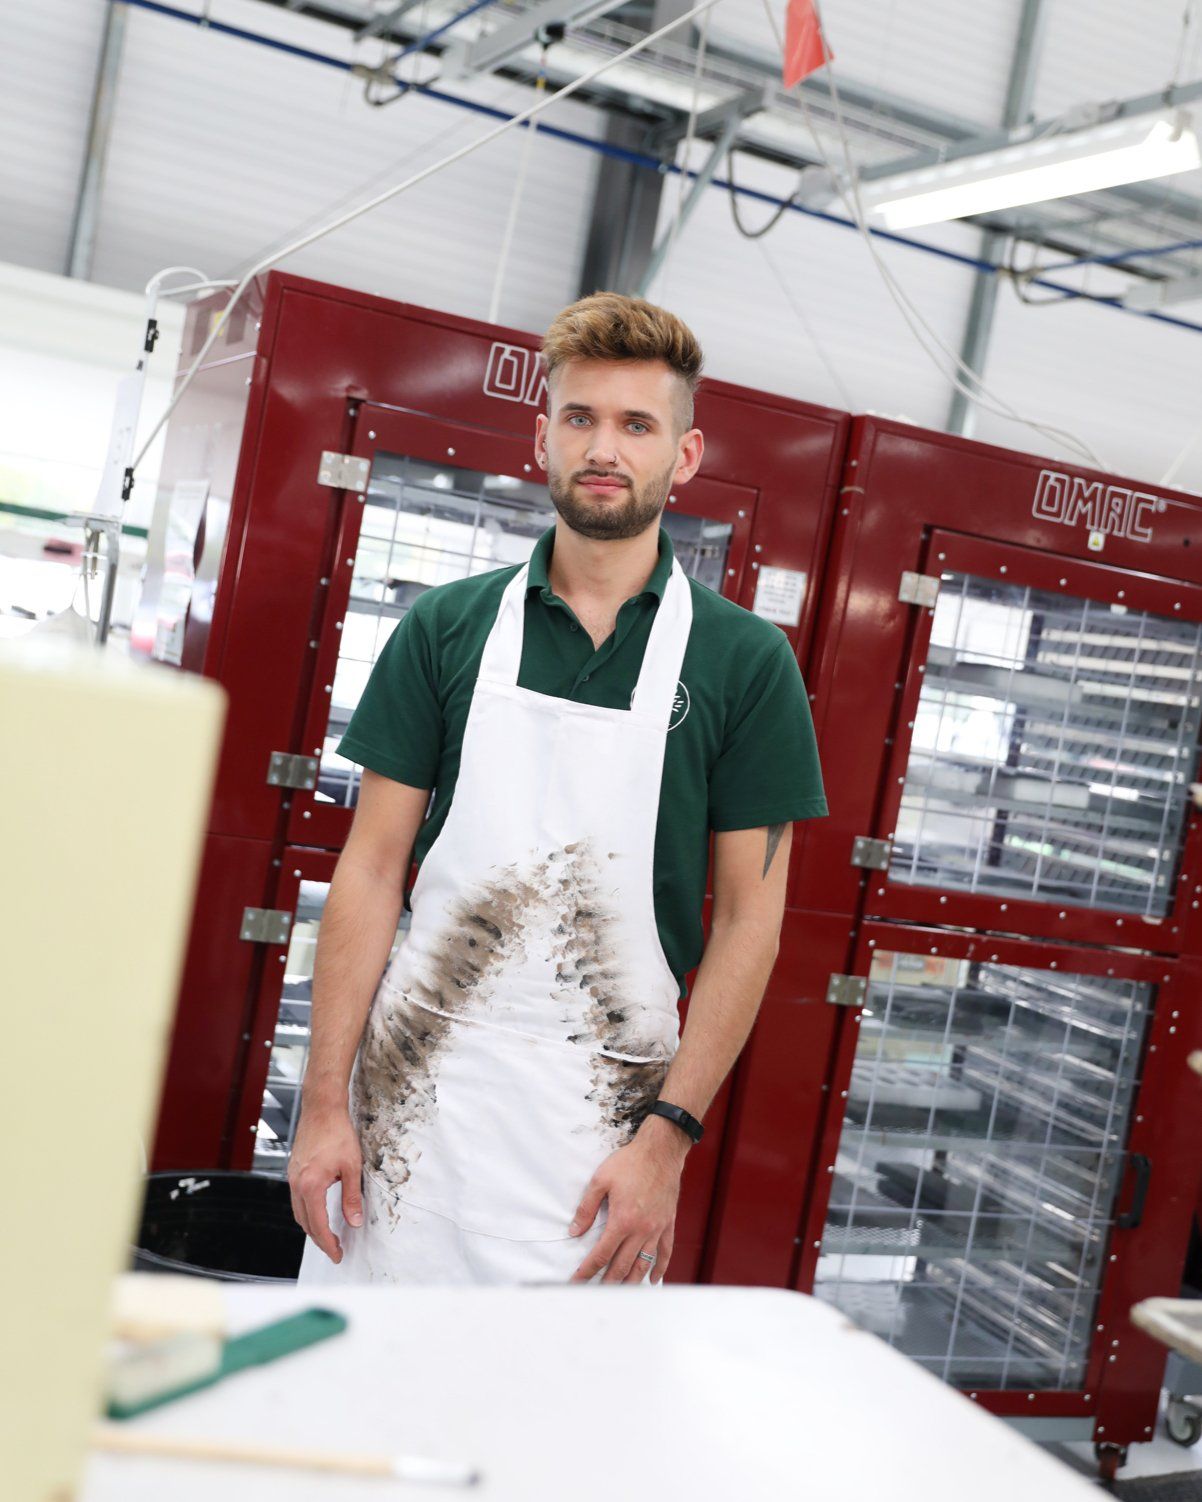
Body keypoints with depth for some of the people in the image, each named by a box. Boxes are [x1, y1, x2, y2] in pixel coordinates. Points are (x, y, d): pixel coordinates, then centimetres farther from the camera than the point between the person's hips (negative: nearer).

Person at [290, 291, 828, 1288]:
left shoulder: (746, 660, -1)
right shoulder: (449, 627, 4)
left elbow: (749, 916, -1)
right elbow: (373, 868, 3)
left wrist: (668, 1138, -8)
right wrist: (325, 1100, -2)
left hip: (600, 1114, -1)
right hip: (413, 1085, 2)